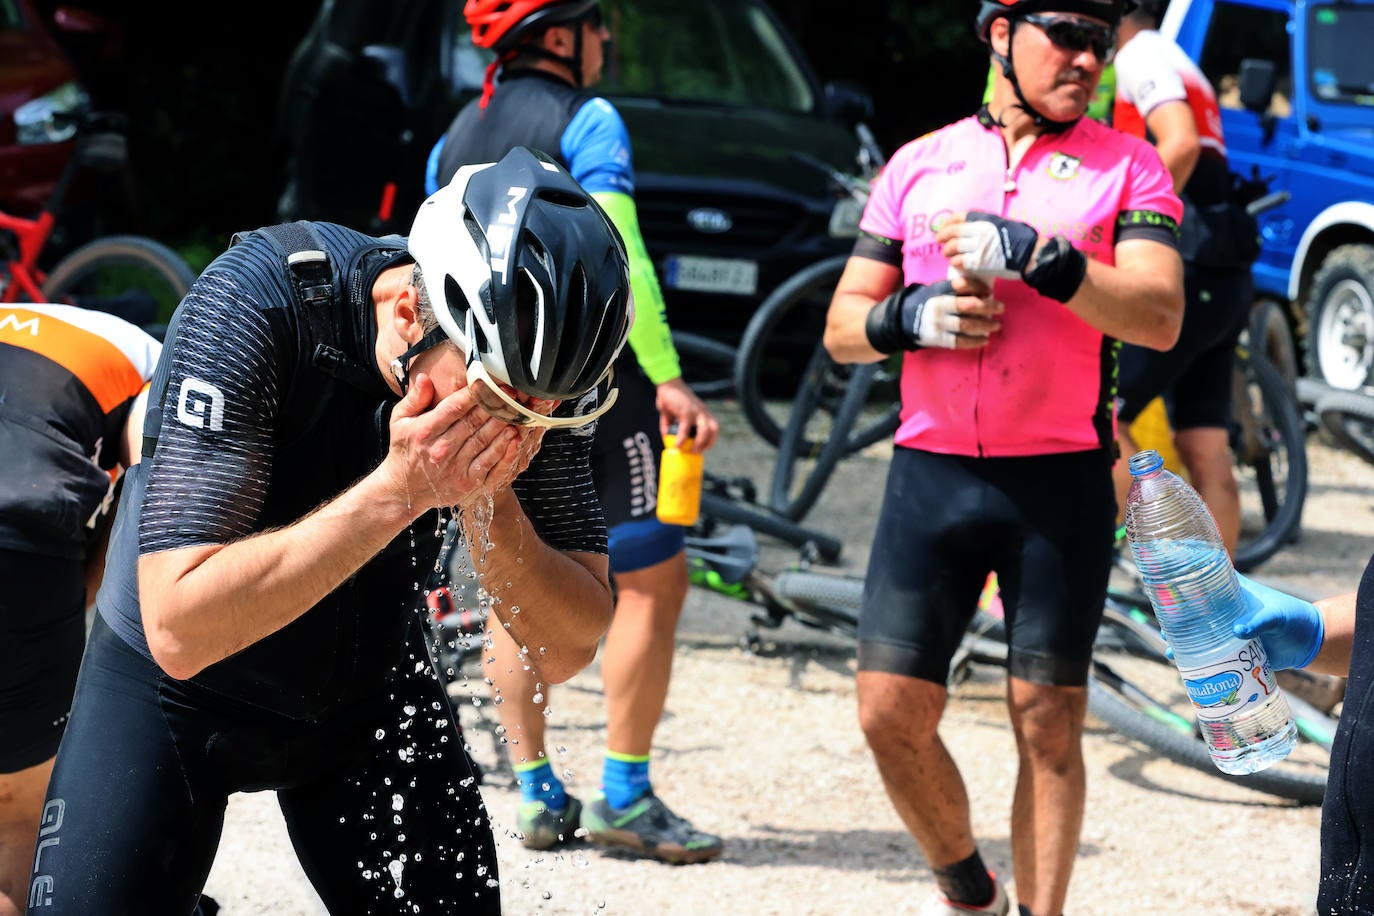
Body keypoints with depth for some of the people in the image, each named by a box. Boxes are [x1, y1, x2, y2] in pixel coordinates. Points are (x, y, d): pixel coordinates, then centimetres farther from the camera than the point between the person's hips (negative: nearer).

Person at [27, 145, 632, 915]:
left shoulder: (534, 382, -19)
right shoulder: (260, 300, -31)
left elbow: (568, 648, -16)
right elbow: (180, 627, -36)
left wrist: (488, 502, -33)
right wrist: (399, 490, -41)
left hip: (369, 692, 3)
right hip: (174, 689, -3)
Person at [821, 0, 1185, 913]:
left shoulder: (1127, 166, 4)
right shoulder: (920, 164, 11)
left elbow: (1160, 316, -12)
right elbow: (843, 325, 12)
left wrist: (1035, 256, -22)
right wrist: (910, 316, -9)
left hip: (1063, 484, -2)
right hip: (932, 471, 2)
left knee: (1048, 725, -1)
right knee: (893, 717, 1)